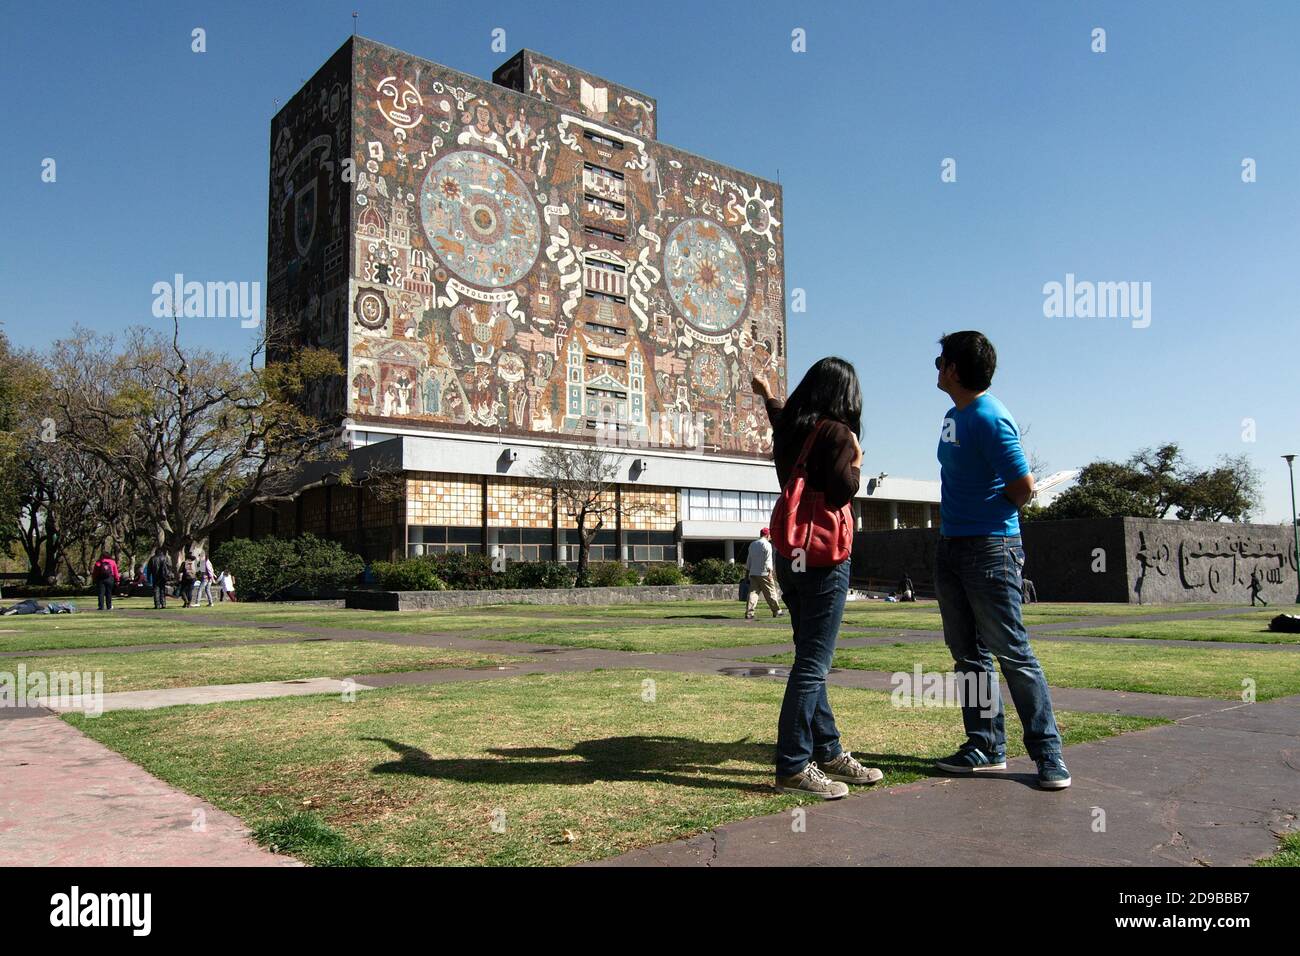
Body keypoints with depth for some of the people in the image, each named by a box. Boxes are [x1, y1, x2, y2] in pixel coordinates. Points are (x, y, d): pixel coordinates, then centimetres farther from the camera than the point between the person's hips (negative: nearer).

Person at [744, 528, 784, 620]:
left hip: (753, 573, 6)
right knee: (770, 592, 5)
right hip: (764, 573, -6)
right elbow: (768, 560, -14)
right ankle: (776, 611, 14)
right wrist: (770, 572, -16)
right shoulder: (767, 544, -6)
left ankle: (749, 613, -8)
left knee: (753, 592, 2)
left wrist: (747, 572, 22)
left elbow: (749, 560, 18)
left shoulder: (752, 544, 16)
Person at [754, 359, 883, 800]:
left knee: (810, 660, 14)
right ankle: (793, 767, -5)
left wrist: (768, 395, 56)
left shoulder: (791, 428, 12)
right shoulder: (836, 433, -11)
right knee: (812, 664, -7)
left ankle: (828, 752, 23)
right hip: (823, 559, -9)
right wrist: (857, 463, 0)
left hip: (790, 556, 9)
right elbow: (840, 492, -20)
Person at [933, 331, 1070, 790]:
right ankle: (986, 746, 19)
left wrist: (994, 513, 0)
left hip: (989, 550, -9)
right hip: (950, 546, 9)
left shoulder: (990, 419, -15)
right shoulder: (953, 415, 13)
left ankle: (1048, 753, 6)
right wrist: (954, 517, 11)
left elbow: (1023, 485, -16)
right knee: (968, 654, 11)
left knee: (1013, 654, -4)